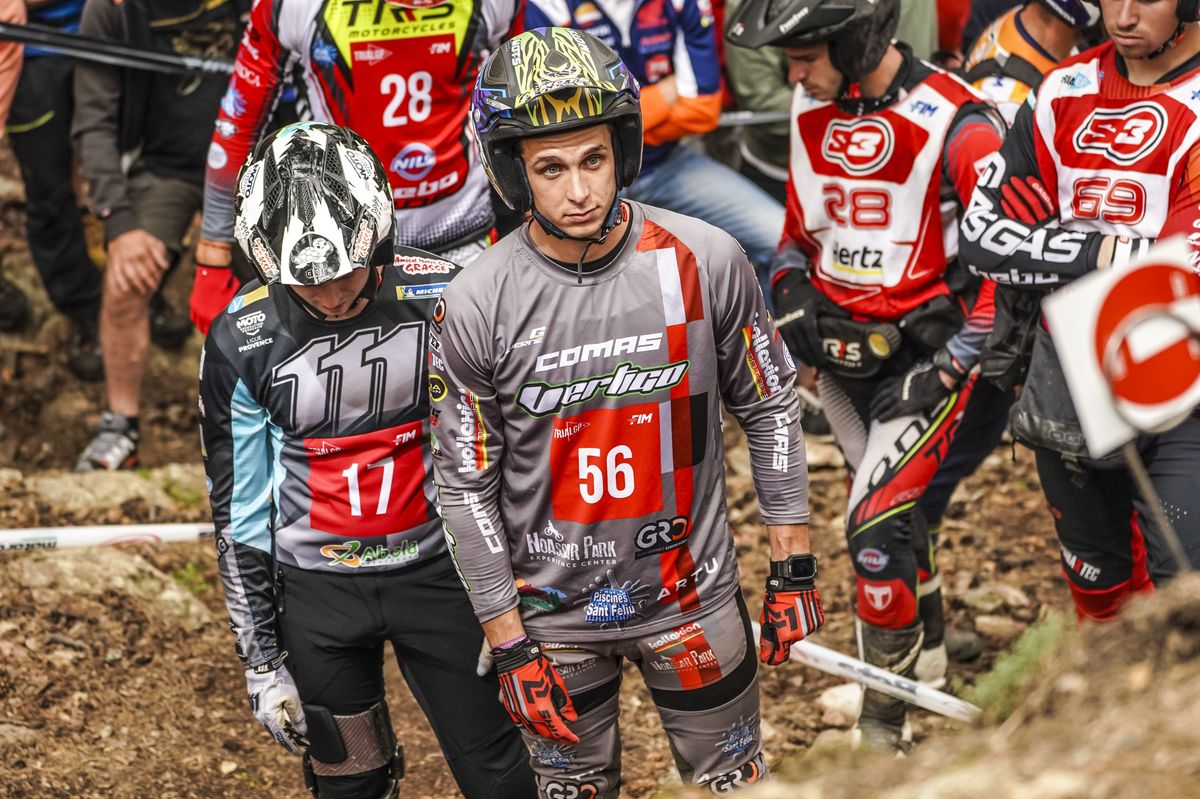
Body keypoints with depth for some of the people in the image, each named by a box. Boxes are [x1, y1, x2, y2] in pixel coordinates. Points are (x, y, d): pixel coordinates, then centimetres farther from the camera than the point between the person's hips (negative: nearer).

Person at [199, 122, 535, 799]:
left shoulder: (444, 298, -15)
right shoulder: (241, 343, -13)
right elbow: (240, 511, -4)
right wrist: (261, 660, -2)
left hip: (439, 570, 0)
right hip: (315, 590, 0)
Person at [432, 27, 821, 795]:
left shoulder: (705, 261, -14)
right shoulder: (475, 306, -16)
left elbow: (769, 408, -1)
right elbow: (467, 486, -7)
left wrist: (794, 567, 0)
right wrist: (509, 643, -7)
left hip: (694, 595, 1)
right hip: (552, 616, 0)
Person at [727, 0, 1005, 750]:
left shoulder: (955, 125, -20)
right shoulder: (812, 112, 3)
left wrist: (947, 368, -19)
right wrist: (793, 294, 3)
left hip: (926, 351, -7)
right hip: (841, 350, 7)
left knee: (878, 527, -14)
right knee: (895, 510, 19)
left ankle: (885, 721, -2)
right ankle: (931, 651, 39)